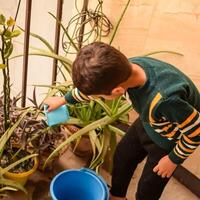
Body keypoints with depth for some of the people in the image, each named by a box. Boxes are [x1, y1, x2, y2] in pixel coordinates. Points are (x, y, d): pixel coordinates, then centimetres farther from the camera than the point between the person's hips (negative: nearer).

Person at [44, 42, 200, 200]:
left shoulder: (165, 99, -46)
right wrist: (63, 100, 10)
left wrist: (173, 159, -13)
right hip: (148, 123, 6)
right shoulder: (126, 68, -25)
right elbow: (93, 86, -4)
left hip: (171, 139, -6)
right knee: (122, 156, 21)